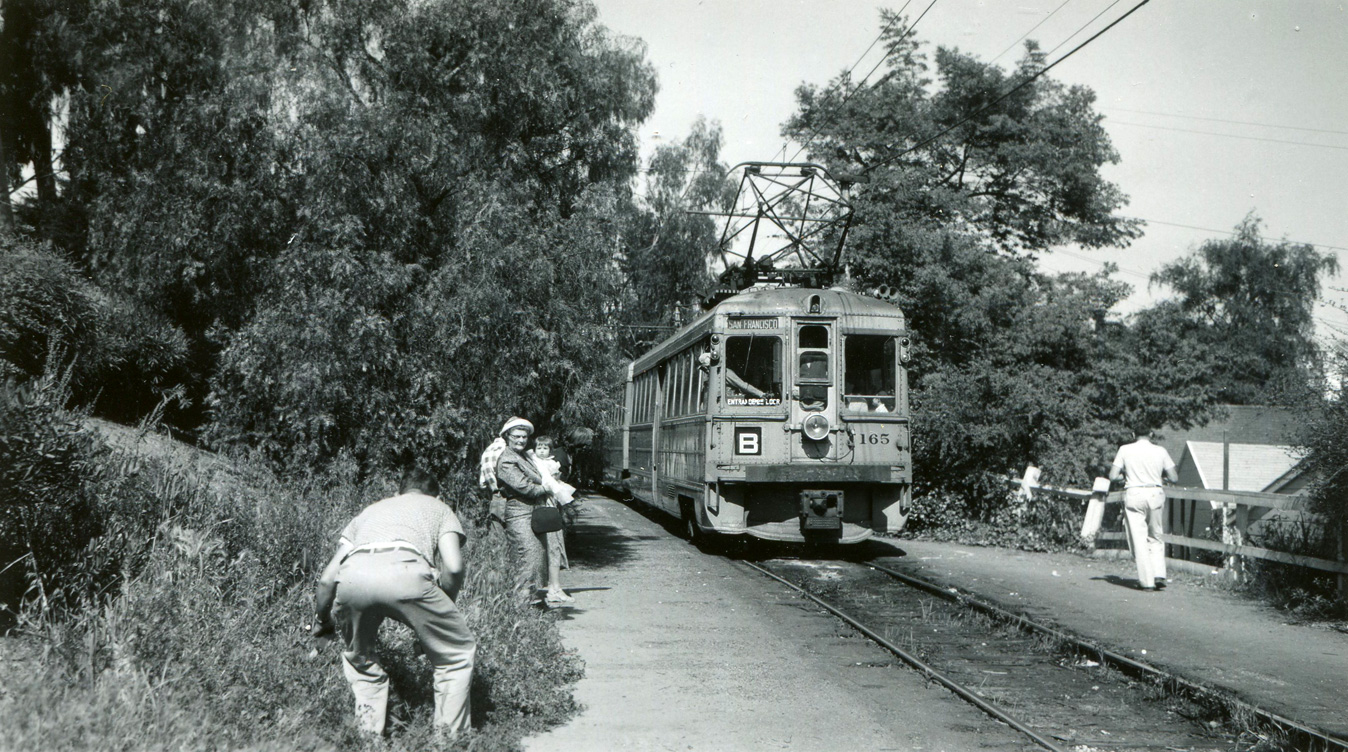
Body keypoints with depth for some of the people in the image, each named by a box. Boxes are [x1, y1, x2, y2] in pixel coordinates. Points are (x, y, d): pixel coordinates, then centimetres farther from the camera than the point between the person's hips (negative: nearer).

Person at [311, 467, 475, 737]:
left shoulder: (370, 510, 41)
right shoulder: (439, 508, 32)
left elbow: (327, 579, 34)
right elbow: (453, 567, 12)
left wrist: (322, 621, 51)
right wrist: (443, 608, 29)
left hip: (351, 575, 4)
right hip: (405, 571, -3)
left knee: (358, 658, 31)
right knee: (458, 654, 16)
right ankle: (449, 738, 13)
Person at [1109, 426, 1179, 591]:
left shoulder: (1125, 450, -2)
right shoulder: (1160, 451, 2)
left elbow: (1112, 476, -5)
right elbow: (1174, 478, 3)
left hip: (1134, 494, -2)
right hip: (1155, 494, 2)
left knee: (1139, 539, 3)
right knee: (1155, 537, 16)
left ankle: (1147, 581, 3)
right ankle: (1159, 576, 5)